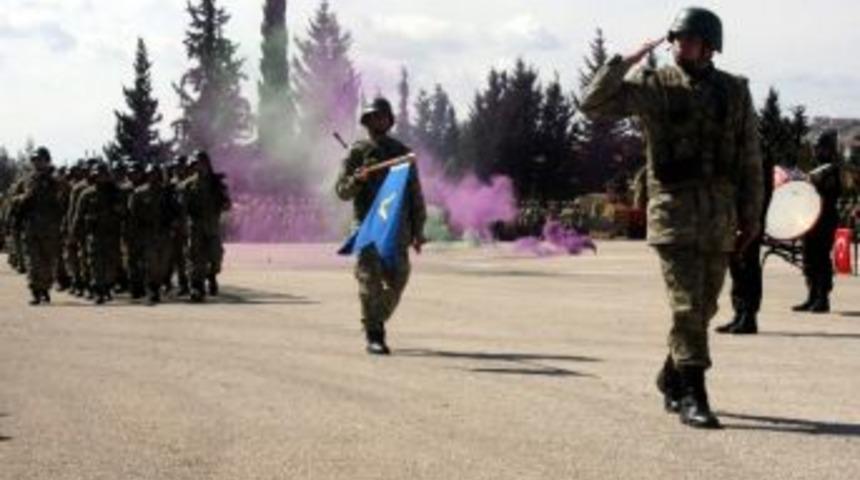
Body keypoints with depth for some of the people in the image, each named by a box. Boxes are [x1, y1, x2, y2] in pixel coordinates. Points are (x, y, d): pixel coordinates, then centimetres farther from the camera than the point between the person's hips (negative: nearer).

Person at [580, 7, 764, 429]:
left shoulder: (735, 92, 9)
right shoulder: (653, 85, 0)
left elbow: (750, 160, 11)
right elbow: (593, 106, -9)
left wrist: (751, 218, 7)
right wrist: (625, 62, -16)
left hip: (720, 214, 4)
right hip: (674, 207, -4)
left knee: (702, 307, 12)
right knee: (687, 304, -10)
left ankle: (671, 381, 31)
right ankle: (692, 397, -6)